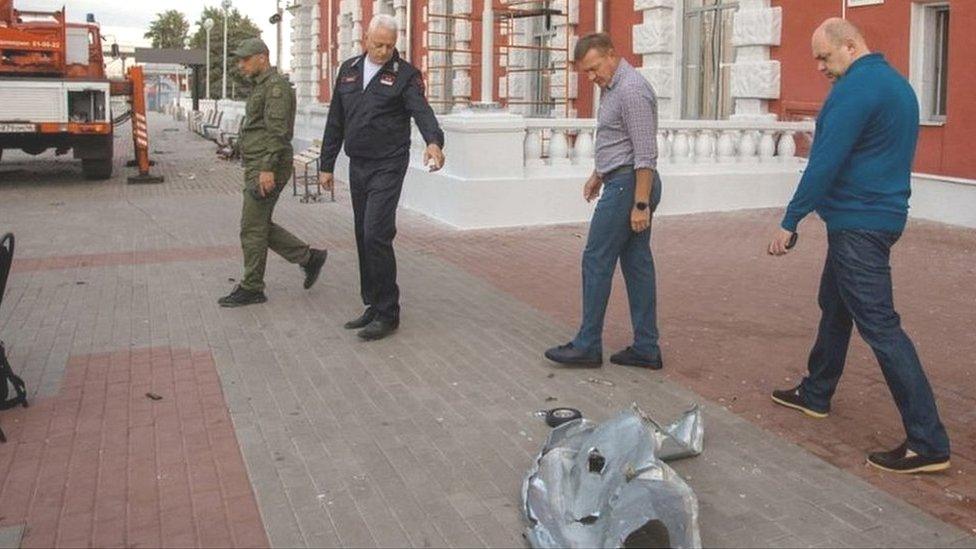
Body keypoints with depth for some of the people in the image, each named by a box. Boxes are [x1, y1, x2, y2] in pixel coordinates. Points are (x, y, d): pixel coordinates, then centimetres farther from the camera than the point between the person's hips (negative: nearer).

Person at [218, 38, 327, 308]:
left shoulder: (276, 86, -12)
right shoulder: (261, 87, 21)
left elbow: (277, 131, -21)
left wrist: (268, 168, -26)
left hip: (267, 169, -10)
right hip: (256, 168, 10)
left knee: (253, 228, -4)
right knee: (261, 226, 12)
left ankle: (251, 288, 6)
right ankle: (309, 257, 17)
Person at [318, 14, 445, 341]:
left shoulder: (405, 75, -6)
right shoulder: (349, 70, 11)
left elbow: (422, 111, -23)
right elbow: (335, 123, 14)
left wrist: (434, 141, -43)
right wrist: (326, 165, 14)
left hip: (387, 167, -6)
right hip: (357, 166, 6)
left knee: (377, 236, -13)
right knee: (364, 237, 10)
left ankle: (387, 314, -4)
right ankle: (374, 306, 22)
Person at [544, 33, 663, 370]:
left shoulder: (631, 90, -17)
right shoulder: (612, 87, 15)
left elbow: (646, 152, -22)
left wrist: (641, 203, -23)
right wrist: (598, 174, 32)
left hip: (628, 186, -10)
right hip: (621, 182, 10)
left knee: (597, 261, -4)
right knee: (636, 263, 9)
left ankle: (588, 346, 5)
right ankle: (646, 349, 13)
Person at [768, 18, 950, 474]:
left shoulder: (856, 87, -17)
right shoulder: (896, 83, 15)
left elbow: (825, 163, -20)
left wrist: (789, 221, -15)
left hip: (857, 226, -11)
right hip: (882, 214, 11)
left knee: (879, 325, -10)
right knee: (835, 306, 22)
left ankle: (928, 443, -9)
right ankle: (815, 394, 38)